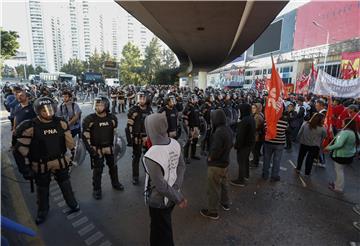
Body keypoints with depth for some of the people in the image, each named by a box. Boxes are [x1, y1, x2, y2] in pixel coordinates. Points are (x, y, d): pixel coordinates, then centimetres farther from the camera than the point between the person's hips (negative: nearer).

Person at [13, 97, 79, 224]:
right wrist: (25, 169, -9)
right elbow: (21, 149, -12)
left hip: (61, 162, 2)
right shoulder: (30, 127, -18)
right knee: (42, 189, 18)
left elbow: (69, 141, 5)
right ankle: (42, 211, 42)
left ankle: (73, 204, 39)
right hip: (41, 165, -2)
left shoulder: (61, 123, -7)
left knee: (65, 184, 18)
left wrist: (72, 155, 10)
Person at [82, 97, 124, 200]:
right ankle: (96, 190, 25)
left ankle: (115, 183, 40)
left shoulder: (112, 118, -2)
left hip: (110, 148, 4)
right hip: (96, 149, -3)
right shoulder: (89, 119, -13)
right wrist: (90, 149, -11)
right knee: (97, 170, 6)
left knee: (113, 166, 18)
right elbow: (85, 136, -8)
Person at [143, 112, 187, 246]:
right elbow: (181, 166, -5)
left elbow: (161, 186, -28)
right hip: (171, 197, 7)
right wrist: (177, 188, -6)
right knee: (164, 227, 32)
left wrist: (179, 199, -15)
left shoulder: (151, 156, -34)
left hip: (159, 201, -7)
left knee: (161, 232, 21)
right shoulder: (175, 143, -13)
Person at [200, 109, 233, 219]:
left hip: (216, 164, -9)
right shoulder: (228, 129, -1)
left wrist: (210, 157, -11)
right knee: (223, 183, 26)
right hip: (225, 161, 9)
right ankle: (225, 203, 45)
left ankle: (212, 211, 21)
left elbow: (215, 149, -29)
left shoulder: (218, 132, -29)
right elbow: (230, 145, 10)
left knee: (213, 188, 6)